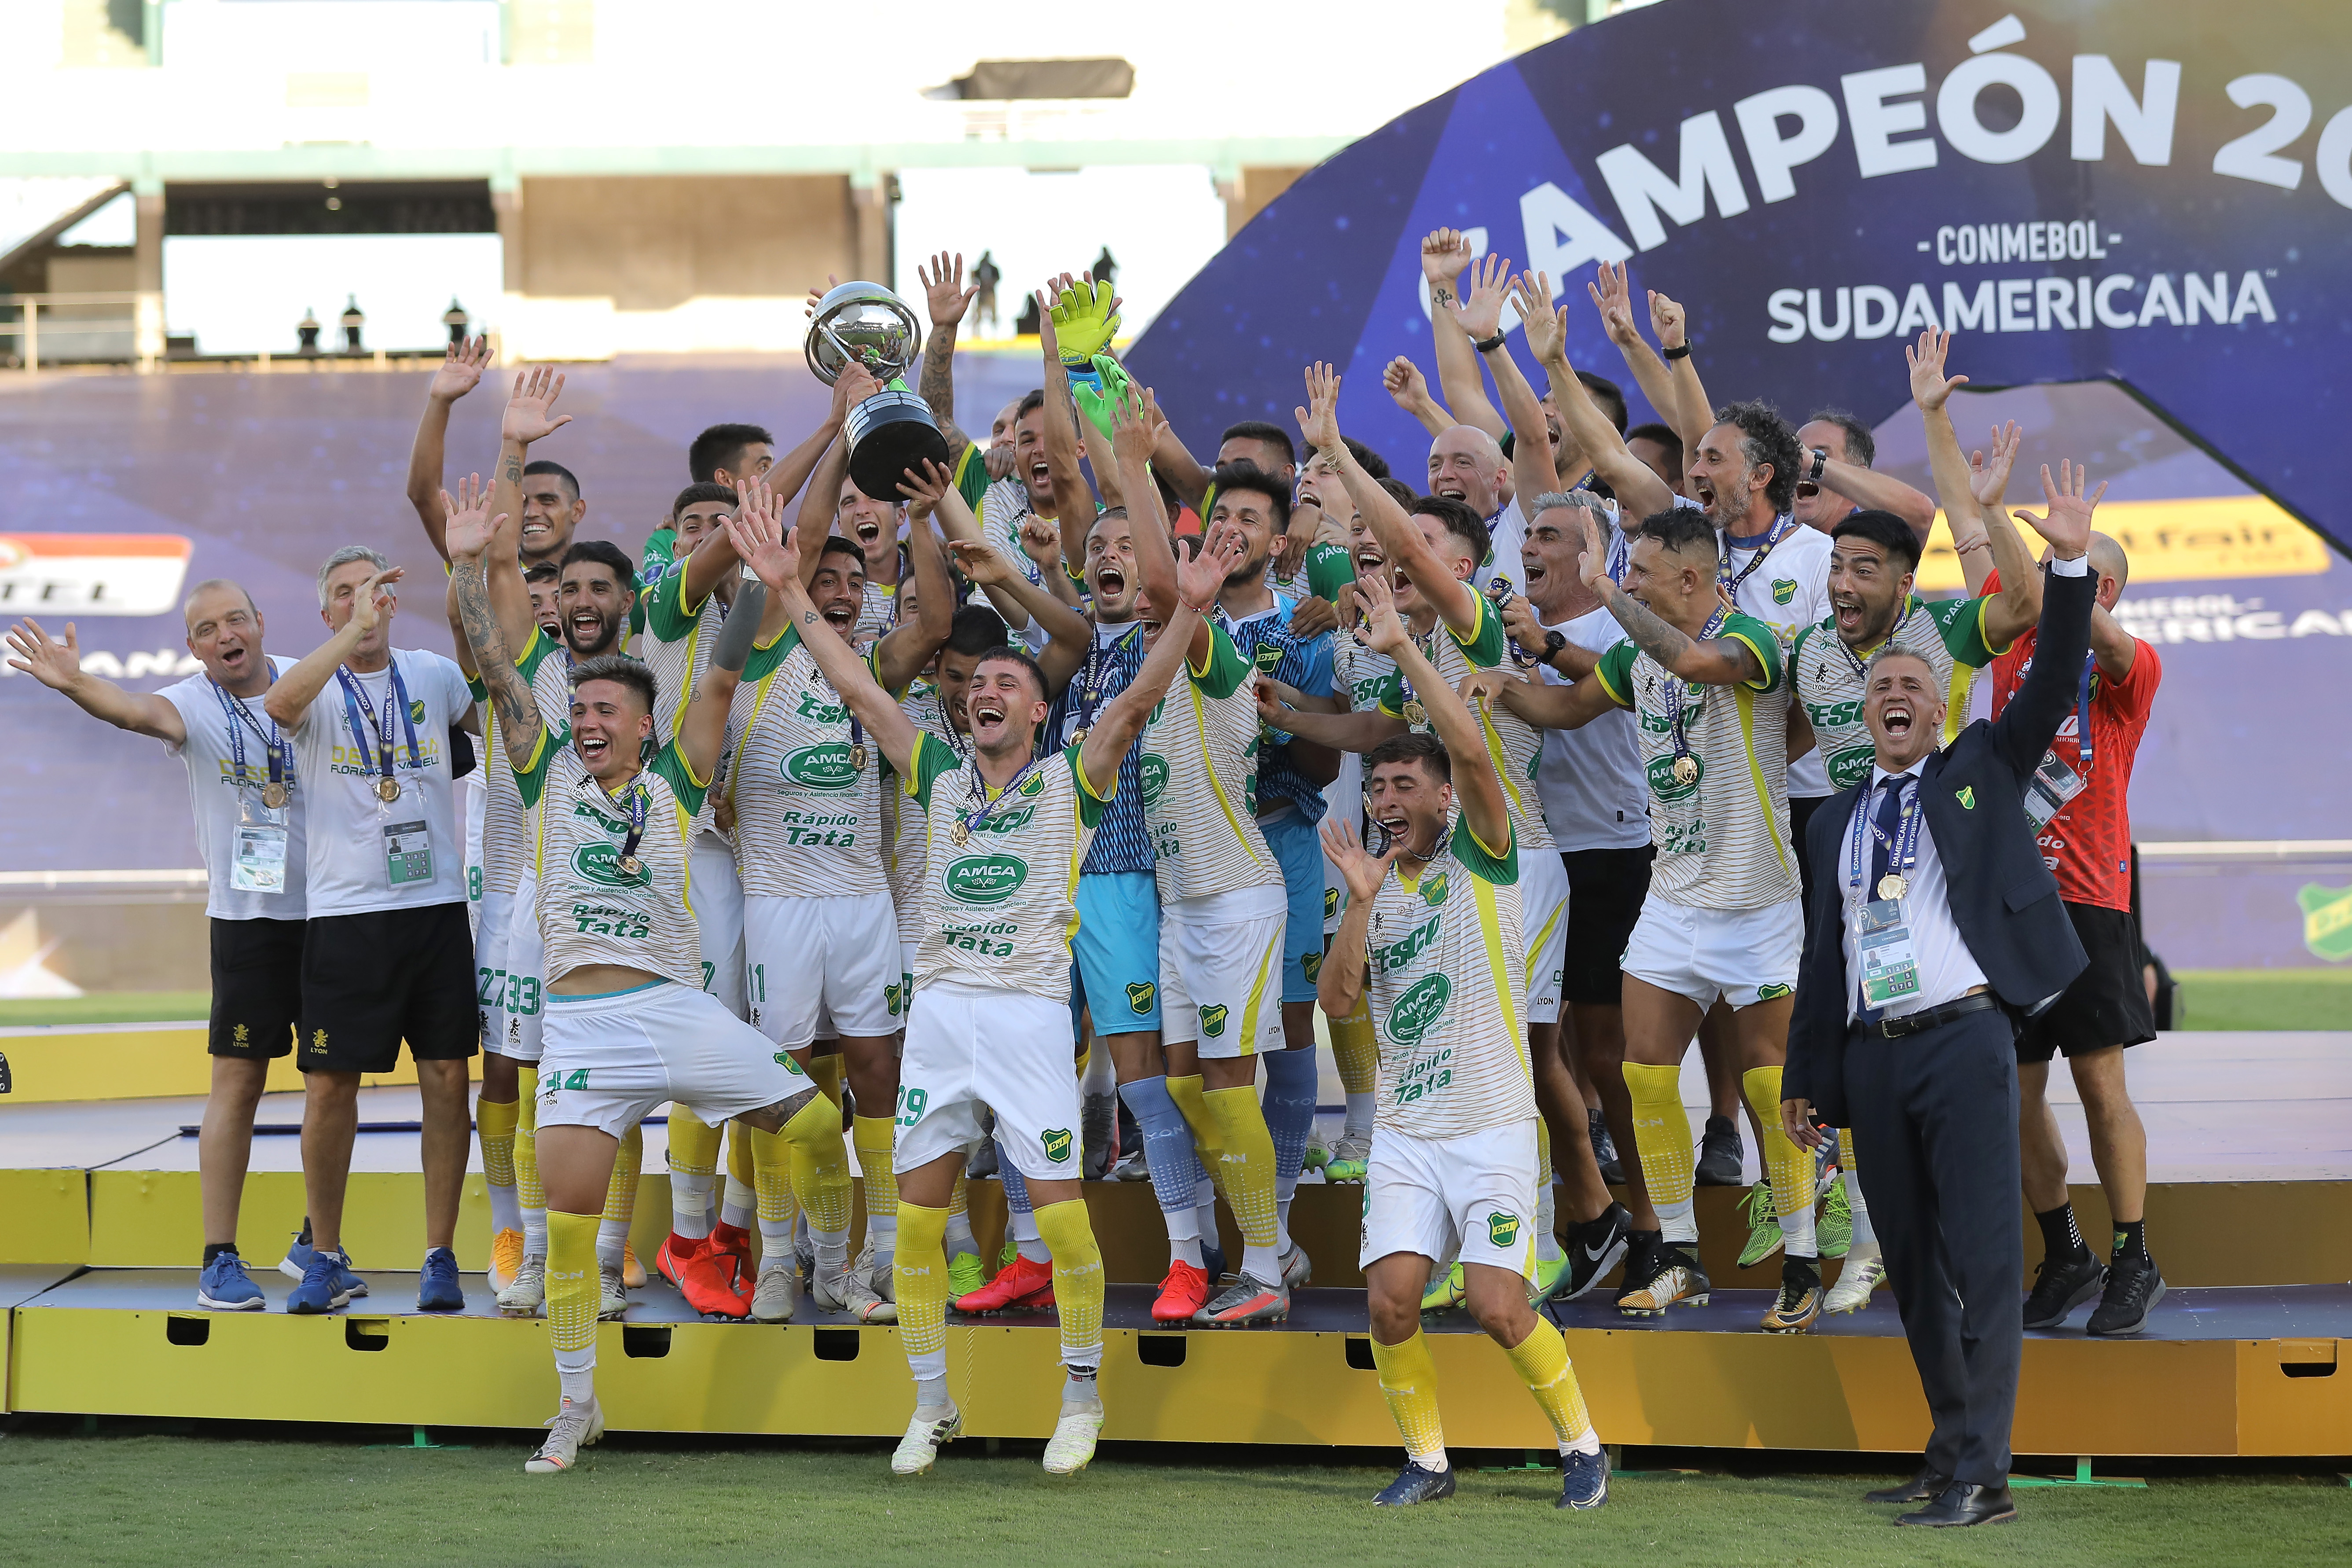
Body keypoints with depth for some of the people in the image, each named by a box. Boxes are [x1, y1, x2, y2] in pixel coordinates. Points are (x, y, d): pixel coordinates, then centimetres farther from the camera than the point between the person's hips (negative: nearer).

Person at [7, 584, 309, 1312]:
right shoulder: (194, 706, -6)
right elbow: (135, 710, -27)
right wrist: (74, 683, -47)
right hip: (248, 917, -3)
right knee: (237, 1080, -6)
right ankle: (220, 1259, -3)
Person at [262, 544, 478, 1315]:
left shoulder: (436, 676, 9)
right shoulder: (316, 687, -1)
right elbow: (280, 703, -25)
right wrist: (357, 632, -32)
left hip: (438, 905, 2)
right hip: (345, 912, -2)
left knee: (446, 1077, 1)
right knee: (329, 1085, -2)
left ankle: (439, 1258, 9)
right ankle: (325, 1258, 13)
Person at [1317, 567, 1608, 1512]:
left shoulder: (1478, 858, -2)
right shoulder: (1377, 887, 12)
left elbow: (1473, 752, -19)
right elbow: (1336, 1001, 1)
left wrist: (1402, 648, -21)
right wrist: (1360, 899, -10)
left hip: (1492, 1125, -5)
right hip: (1405, 1131, 5)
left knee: (1496, 1304, -13)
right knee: (1390, 1299, -8)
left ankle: (1582, 1444, 8)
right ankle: (1427, 1460, 10)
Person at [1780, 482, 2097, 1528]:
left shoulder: (1980, 773, 8)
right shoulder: (1837, 821, 17)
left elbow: (2052, 686, -5)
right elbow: (1824, 951, 18)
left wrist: (2070, 567, -15)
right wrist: (1804, 1078, 17)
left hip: (1964, 1040, -5)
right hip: (1874, 1055, 5)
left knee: (1983, 1261, -9)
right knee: (1913, 1268, 9)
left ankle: (1981, 1473, -12)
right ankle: (1950, 1450, 17)